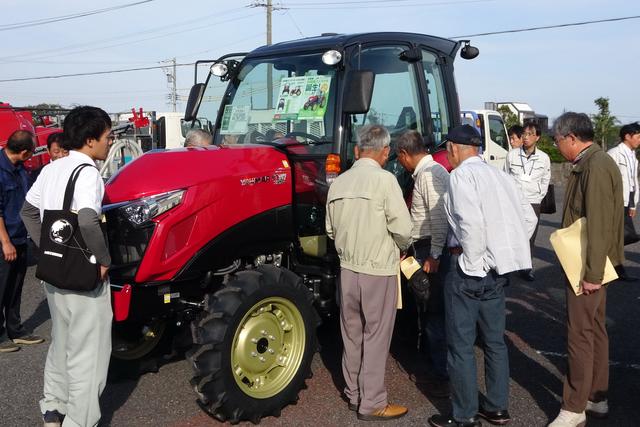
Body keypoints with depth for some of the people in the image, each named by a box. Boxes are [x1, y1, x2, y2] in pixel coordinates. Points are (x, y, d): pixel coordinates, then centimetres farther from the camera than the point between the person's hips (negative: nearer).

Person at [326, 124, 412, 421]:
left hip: (347, 269, 6)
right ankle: (372, 404, 15)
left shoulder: (338, 182, 2)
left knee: (352, 334, 17)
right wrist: (400, 248, 5)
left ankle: (354, 393, 30)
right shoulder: (384, 179, -14)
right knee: (375, 338, 5)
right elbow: (403, 229, -16)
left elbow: (331, 229, 8)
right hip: (378, 271, -5)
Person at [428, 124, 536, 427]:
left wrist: (470, 261, -13)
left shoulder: (461, 175, -11)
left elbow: (472, 223, -24)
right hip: (498, 269, 8)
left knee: (461, 345, 4)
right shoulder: (498, 175, 11)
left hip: (468, 269, -8)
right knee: (495, 340, 18)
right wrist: (505, 250, 15)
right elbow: (528, 218, 13)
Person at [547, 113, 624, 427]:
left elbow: (598, 224, -24)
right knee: (595, 330, 17)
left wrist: (592, 273, -23)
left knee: (580, 335, -3)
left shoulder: (597, 166, -19)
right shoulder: (588, 164, 11)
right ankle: (597, 398, 29)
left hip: (588, 266, -10)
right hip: (590, 264, 10)